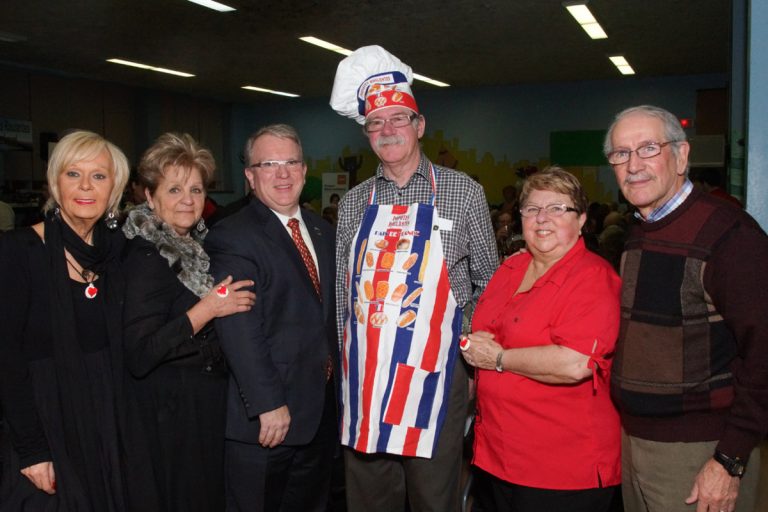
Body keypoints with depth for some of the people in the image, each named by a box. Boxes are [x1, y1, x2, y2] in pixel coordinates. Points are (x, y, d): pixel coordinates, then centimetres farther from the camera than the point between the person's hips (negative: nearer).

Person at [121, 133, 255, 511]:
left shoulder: (192, 245, 7)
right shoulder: (146, 256, -19)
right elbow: (137, 356, -26)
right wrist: (206, 309, -26)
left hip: (206, 399, 9)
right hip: (173, 408, -8)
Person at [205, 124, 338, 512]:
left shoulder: (322, 231, 10)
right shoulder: (232, 238, -14)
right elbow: (240, 332, -21)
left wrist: (337, 385, 11)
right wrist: (269, 404, -23)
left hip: (322, 411, 7)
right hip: (265, 419, -7)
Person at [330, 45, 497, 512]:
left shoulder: (463, 192, 2)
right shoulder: (354, 203, 10)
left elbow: (488, 280, 8)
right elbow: (342, 290, 15)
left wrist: (470, 339, 0)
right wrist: (346, 351, 9)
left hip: (434, 369, -3)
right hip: (363, 372, 3)